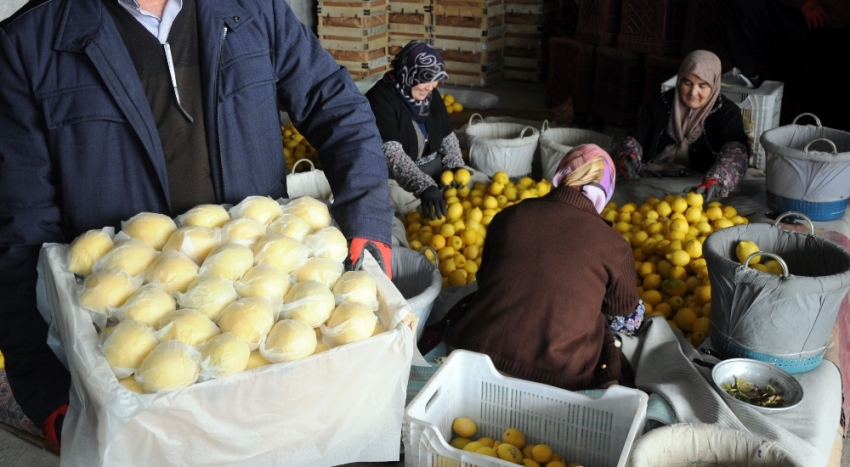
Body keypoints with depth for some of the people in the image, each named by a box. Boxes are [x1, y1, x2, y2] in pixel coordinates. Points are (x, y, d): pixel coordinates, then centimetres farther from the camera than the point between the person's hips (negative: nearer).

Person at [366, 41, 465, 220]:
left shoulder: (431, 95, 4)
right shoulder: (380, 99, -19)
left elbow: (448, 136, 12)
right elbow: (391, 154, -30)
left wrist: (455, 166, -9)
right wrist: (423, 186, -42)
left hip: (434, 167, 7)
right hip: (394, 175, -7)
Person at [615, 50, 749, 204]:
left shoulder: (727, 112, -2)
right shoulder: (662, 103, 8)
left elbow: (735, 152, -20)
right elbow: (635, 138, 8)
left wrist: (715, 181, -42)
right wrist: (627, 158, -18)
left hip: (698, 186, -2)